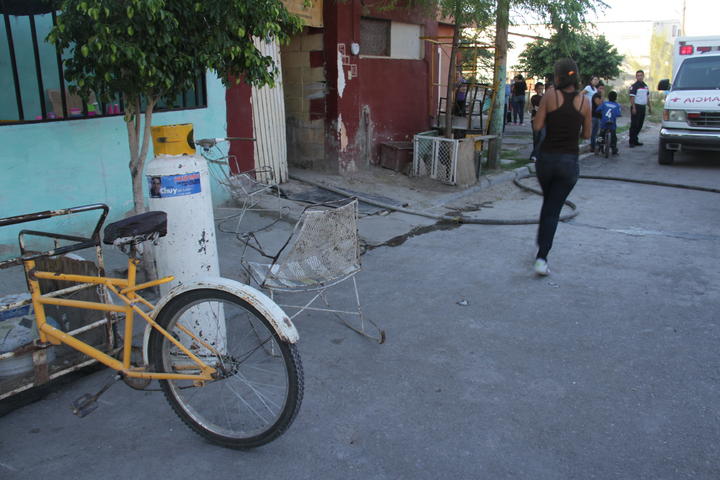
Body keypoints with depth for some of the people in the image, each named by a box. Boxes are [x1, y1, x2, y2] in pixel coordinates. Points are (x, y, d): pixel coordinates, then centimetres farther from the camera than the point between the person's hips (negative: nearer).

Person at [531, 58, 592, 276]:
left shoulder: (550, 96, -5)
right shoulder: (584, 101, 0)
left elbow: (537, 126, -7)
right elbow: (586, 134, 7)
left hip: (547, 158, 0)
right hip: (569, 161, 0)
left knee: (547, 202, 24)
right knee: (554, 210, 3)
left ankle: (541, 242, 35)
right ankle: (541, 257, -7)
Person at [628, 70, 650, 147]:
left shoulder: (645, 86, 16)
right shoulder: (634, 86, -6)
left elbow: (647, 97, 21)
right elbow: (632, 97, -12)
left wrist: (649, 107, 18)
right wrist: (633, 108, -20)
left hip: (643, 107, 7)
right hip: (636, 107, -7)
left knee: (640, 125, 10)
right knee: (634, 125, -8)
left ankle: (635, 140, 17)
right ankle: (632, 141, -7)